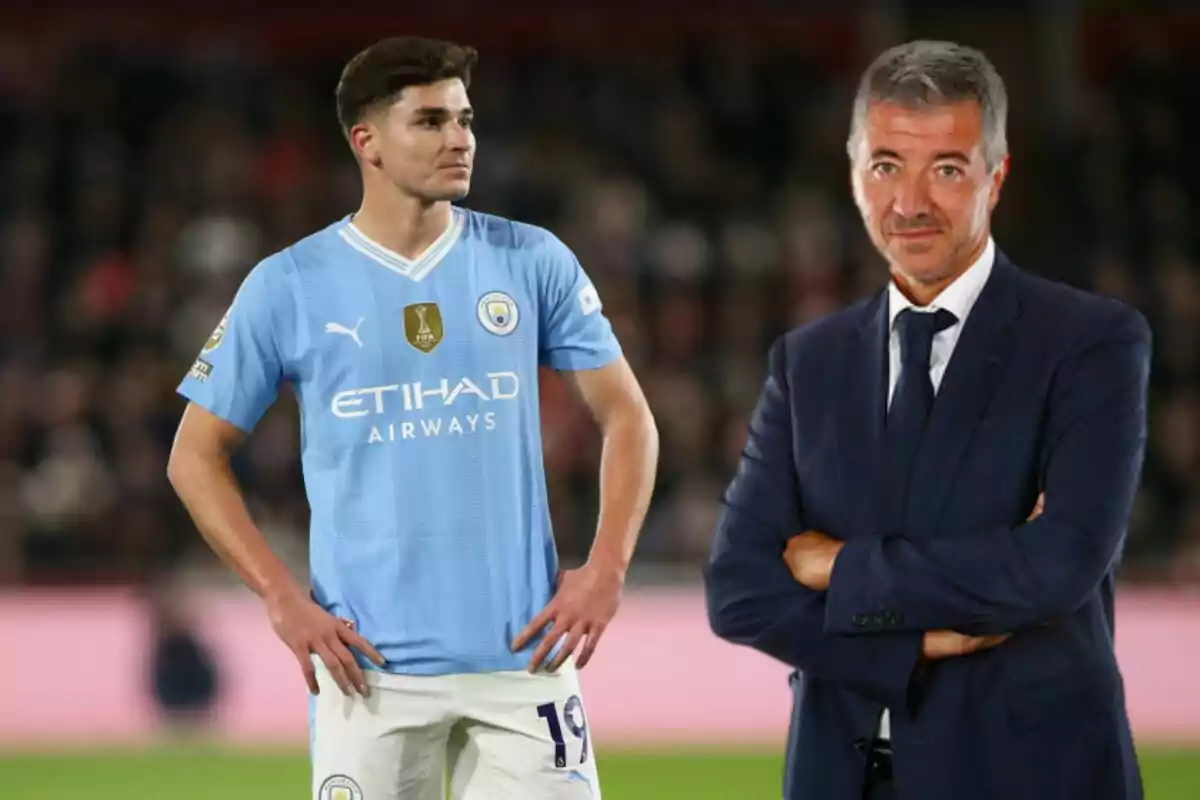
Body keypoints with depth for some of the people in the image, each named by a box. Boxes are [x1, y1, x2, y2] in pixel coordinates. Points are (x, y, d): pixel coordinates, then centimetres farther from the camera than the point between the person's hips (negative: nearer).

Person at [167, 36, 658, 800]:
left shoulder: (533, 262, 5)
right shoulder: (287, 286, 1)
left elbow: (626, 415, 10)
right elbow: (198, 455, 6)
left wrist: (607, 567, -3)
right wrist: (283, 597, -5)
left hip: (523, 654, 1)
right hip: (371, 667, -1)